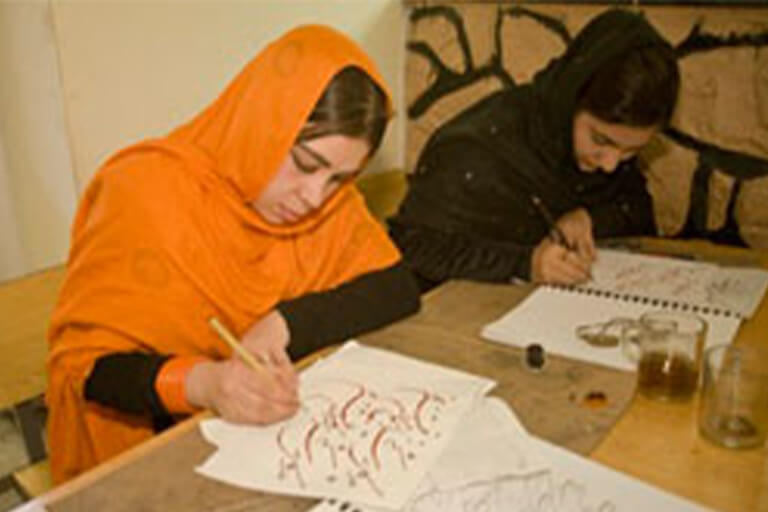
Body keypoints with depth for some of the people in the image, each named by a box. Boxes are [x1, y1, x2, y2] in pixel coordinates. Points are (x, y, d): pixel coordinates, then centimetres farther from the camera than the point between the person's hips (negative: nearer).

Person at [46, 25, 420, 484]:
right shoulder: (146, 193, -18)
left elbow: (399, 290, -7)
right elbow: (82, 362, -16)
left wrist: (287, 324, -21)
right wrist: (201, 383, -34)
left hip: (280, 428, 4)